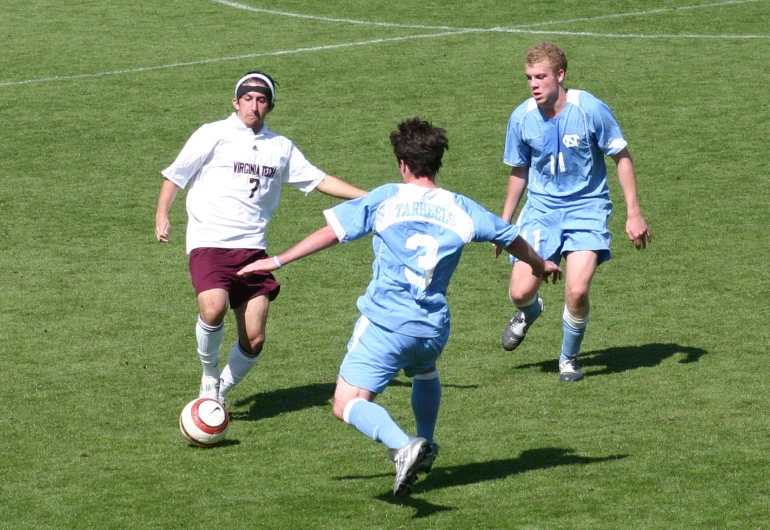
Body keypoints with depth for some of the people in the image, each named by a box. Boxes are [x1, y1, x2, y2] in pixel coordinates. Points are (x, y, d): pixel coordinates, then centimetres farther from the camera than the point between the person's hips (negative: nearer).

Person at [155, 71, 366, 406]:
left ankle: (220, 393, 23)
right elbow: (174, 176, 5)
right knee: (213, 308, -30)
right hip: (209, 243, -4)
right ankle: (209, 375, -2)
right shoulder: (213, 136, 1)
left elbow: (319, 180, 21)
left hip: (252, 248, 4)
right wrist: (162, 215, -10)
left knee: (254, 341, -2)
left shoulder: (281, 147, 15)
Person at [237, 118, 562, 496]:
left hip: (385, 322, -5)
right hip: (433, 329, 5)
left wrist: (278, 261, 5)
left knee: (347, 405, -6)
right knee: (424, 372, 39)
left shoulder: (387, 199, -2)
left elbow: (331, 232, -3)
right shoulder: (460, 209, 7)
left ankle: (404, 447, -30)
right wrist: (541, 265, 42)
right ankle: (425, 447, 46)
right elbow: (511, 238, 21)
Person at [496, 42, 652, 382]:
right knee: (520, 292, -9)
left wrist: (633, 213, -6)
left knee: (577, 291, -19)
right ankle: (528, 313, 31)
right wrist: (504, 223, 15)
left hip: (586, 207, -3)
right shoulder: (522, 118, -6)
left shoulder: (591, 110, -16)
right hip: (541, 208, 3)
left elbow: (622, 157, -4)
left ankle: (569, 359, 9)